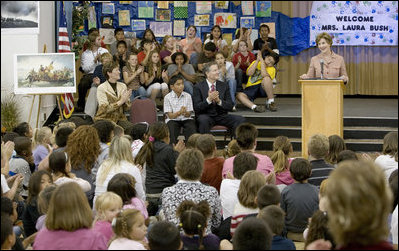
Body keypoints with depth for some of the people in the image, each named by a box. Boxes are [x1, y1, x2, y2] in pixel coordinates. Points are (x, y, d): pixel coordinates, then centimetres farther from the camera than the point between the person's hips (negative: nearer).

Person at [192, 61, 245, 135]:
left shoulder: (224, 86, 9)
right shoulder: (198, 87, -1)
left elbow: (230, 106, 3)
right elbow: (196, 108, -9)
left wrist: (219, 101, -17)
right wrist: (208, 99, -24)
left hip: (221, 116, 3)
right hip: (206, 116, -3)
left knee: (241, 120, -19)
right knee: (204, 120, -38)